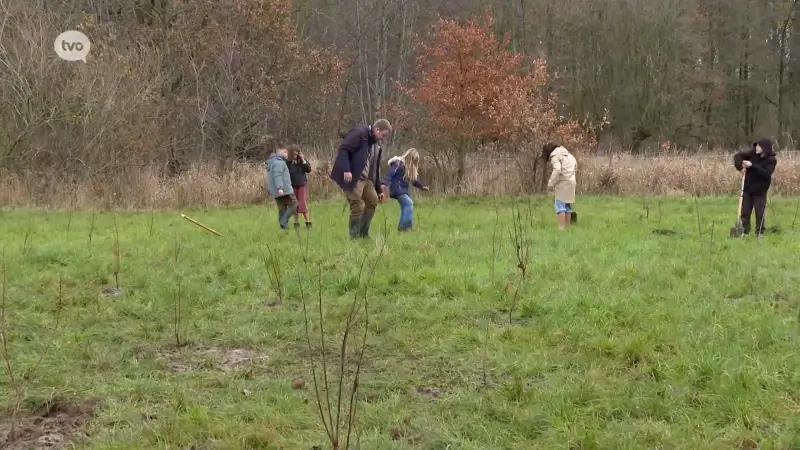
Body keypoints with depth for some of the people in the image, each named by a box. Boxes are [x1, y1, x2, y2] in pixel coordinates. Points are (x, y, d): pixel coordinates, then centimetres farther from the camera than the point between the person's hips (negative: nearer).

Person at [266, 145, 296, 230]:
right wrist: (280, 188, -30)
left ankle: (284, 226, 5)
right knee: (293, 205, -5)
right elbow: (277, 175, -24)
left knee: (282, 209, 9)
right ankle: (283, 222, -13)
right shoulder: (278, 162, -12)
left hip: (276, 191, 10)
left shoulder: (272, 162, 21)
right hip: (284, 190, -10)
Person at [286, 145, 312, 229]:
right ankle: (296, 223, 17)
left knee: (303, 204, -8)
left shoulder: (302, 159, -3)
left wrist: (303, 160, -17)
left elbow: (309, 170, -8)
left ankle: (308, 222, -4)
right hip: (292, 186, 0)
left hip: (302, 185, 0)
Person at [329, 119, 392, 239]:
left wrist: (379, 189, 20)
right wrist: (346, 170, -29)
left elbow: (375, 168, 21)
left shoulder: (377, 145, 16)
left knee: (373, 201, 11)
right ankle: (355, 237, 1)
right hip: (352, 177, -10)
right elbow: (343, 148, -20)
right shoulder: (359, 133, -11)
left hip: (366, 179, 10)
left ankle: (363, 234, 19)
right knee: (357, 207, -10)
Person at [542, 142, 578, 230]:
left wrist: (551, 183, -20)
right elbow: (575, 165, 28)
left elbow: (557, 170, -22)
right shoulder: (566, 153, 18)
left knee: (560, 206, -8)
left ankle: (561, 228, -15)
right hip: (571, 181, 8)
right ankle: (567, 227, 14)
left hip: (562, 182, -8)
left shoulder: (555, 156, -8)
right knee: (567, 206, 13)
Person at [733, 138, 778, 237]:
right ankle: (745, 231, 18)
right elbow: (738, 155, -1)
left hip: (760, 190, -3)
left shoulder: (771, 160, -13)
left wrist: (752, 165, -30)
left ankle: (760, 233, 11)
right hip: (748, 188, 4)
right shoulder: (753, 153, -4)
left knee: (760, 213, 0)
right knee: (745, 211, 8)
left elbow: (766, 173, -26)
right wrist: (740, 166, -19)